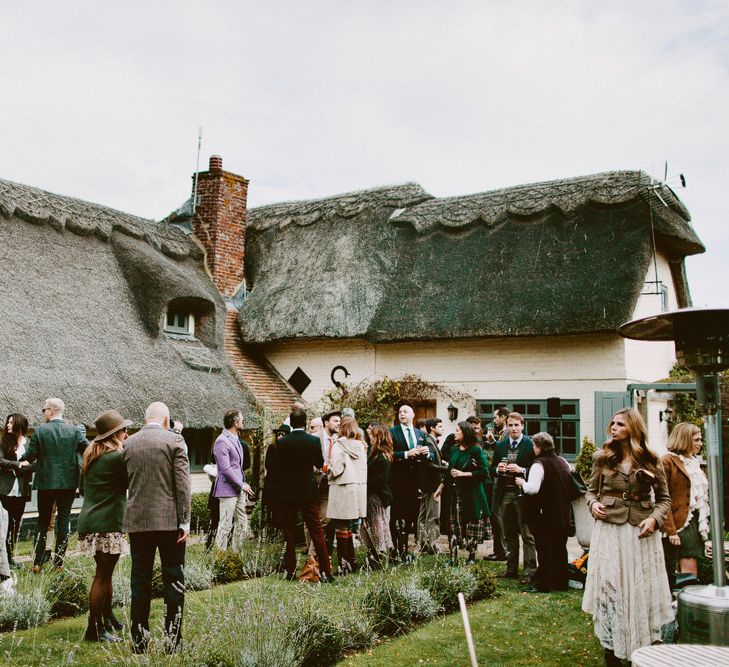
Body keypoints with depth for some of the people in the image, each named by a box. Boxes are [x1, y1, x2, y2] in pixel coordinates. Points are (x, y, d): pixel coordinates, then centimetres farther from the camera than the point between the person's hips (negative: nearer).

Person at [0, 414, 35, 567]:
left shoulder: (29, 443, 2)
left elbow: (34, 465, -5)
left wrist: (14, 468, -11)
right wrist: (19, 464, -16)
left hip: (22, 490, 1)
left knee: (17, 522, 8)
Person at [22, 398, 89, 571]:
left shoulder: (40, 430, -8)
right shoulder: (74, 430, -3)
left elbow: (29, 456, -6)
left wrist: (22, 459, 16)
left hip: (46, 482, -1)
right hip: (68, 482, 1)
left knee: (43, 521, 10)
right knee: (64, 519, 8)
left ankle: (37, 563, 8)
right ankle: (59, 562, 9)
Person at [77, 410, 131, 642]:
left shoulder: (90, 454, 11)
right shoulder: (117, 456, -15)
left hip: (90, 521, 9)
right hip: (108, 523, -9)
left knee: (105, 572, 19)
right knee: (103, 575, -2)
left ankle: (108, 618, 30)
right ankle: (94, 629, 3)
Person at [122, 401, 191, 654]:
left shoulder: (128, 444, 6)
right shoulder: (174, 440, -6)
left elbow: (126, 481, 13)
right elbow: (182, 483, -10)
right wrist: (185, 521, -7)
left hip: (137, 520, 3)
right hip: (169, 520, -3)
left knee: (140, 579, 10)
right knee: (173, 579, 5)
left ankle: (139, 638, 14)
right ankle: (173, 638, 8)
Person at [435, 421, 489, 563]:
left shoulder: (476, 450, -7)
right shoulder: (454, 450, 11)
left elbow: (484, 472, -12)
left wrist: (464, 474, -14)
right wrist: (441, 487, 19)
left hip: (472, 494, -5)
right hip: (455, 493, 5)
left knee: (472, 527, 0)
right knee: (455, 526, 3)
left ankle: (471, 557, 12)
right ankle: (453, 558, 7)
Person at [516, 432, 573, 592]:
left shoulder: (539, 464, -17)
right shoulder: (563, 462, 7)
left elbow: (533, 488, -28)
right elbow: (573, 485, 18)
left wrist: (522, 483, -9)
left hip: (545, 514, -7)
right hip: (564, 513, 7)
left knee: (544, 549, 1)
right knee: (560, 547, 15)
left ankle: (543, 584, 4)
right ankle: (561, 582, 23)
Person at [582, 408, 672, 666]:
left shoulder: (651, 460, 3)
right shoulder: (602, 457, 3)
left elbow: (664, 498, 8)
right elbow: (591, 490, 12)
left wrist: (655, 518, -9)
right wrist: (593, 504, -9)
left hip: (642, 532, 0)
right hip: (609, 530, 0)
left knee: (643, 591, 6)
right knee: (610, 589, 1)